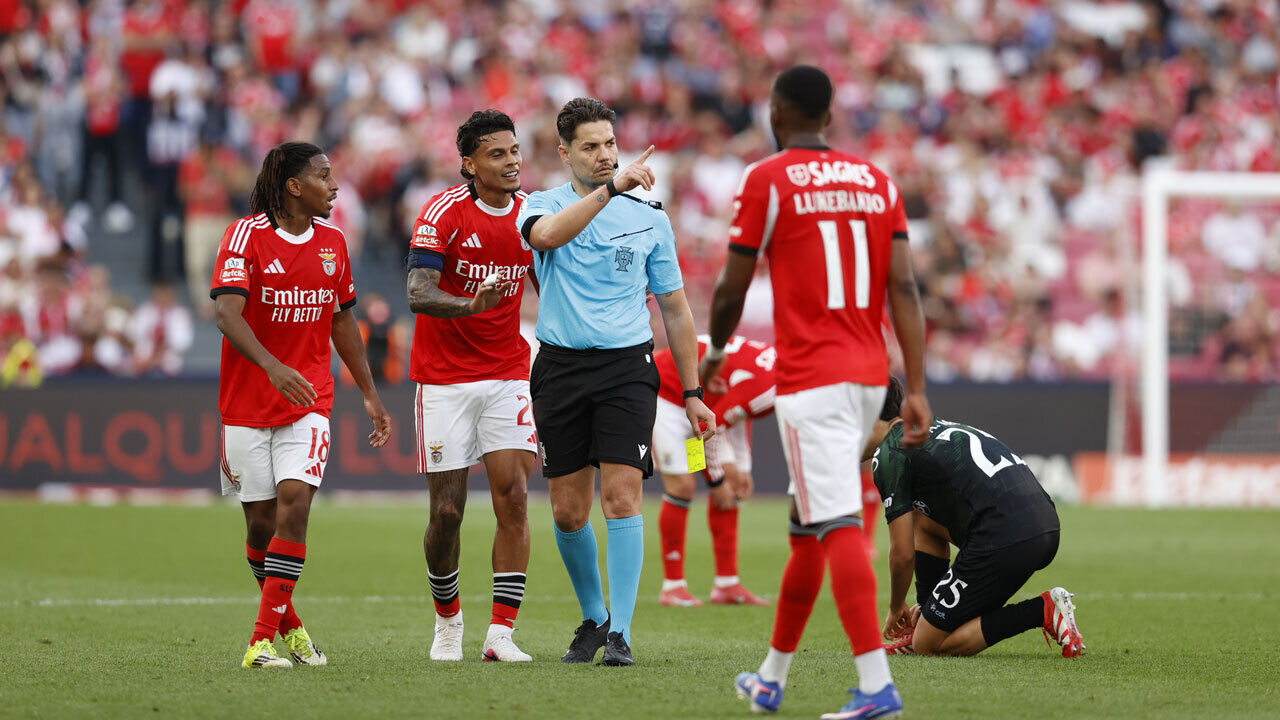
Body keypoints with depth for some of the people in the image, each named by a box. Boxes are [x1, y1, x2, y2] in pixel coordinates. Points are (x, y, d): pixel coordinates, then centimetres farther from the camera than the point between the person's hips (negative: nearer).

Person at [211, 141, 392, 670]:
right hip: (247, 402, -2)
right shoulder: (248, 235, -9)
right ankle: (287, 621, 28)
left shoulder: (332, 243, 8)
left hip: (309, 399, 3)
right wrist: (272, 367, -37)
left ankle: (265, 637, -18)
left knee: (294, 500, -16)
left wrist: (370, 394, 22)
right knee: (261, 520, 4)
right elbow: (226, 312, -21)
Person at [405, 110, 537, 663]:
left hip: (507, 376, 3)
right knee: (447, 510, -1)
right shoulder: (444, 213, -12)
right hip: (444, 379, -3)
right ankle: (447, 619, 24)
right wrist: (470, 305, -42)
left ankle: (501, 634, -10)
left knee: (514, 497, -11)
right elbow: (418, 295, -23)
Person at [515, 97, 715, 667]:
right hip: (560, 367, 1)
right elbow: (546, 235, -25)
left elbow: (675, 308, 13)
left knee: (622, 496, -14)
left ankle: (620, 634, -12)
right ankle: (593, 616, 27)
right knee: (569, 512, 4)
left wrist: (692, 394, 10)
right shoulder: (544, 205, 3)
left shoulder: (649, 218, 7)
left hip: (627, 368, -1)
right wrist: (609, 189, -33)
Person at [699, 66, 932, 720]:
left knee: (838, 526, -13)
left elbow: (732, 287, -1)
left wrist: (714, 353, 19)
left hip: (811, 380, -7)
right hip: (871, 373, 7)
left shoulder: (767, 181, -5)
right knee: (809, 524, 18)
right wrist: (916, 390, 1)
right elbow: (903, 287, 4)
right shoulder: (876, 181, 10)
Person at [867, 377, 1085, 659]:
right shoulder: (933, 427, 28)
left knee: (928, 646, 3)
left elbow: (903, 554, 2)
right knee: (921, 519, 28)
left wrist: (896, 609, 21)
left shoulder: (888, 454, 1)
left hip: (1004, 539, -9)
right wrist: (926, 604, 41)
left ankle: (1043, 611, -5)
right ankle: (926, 622, 25)